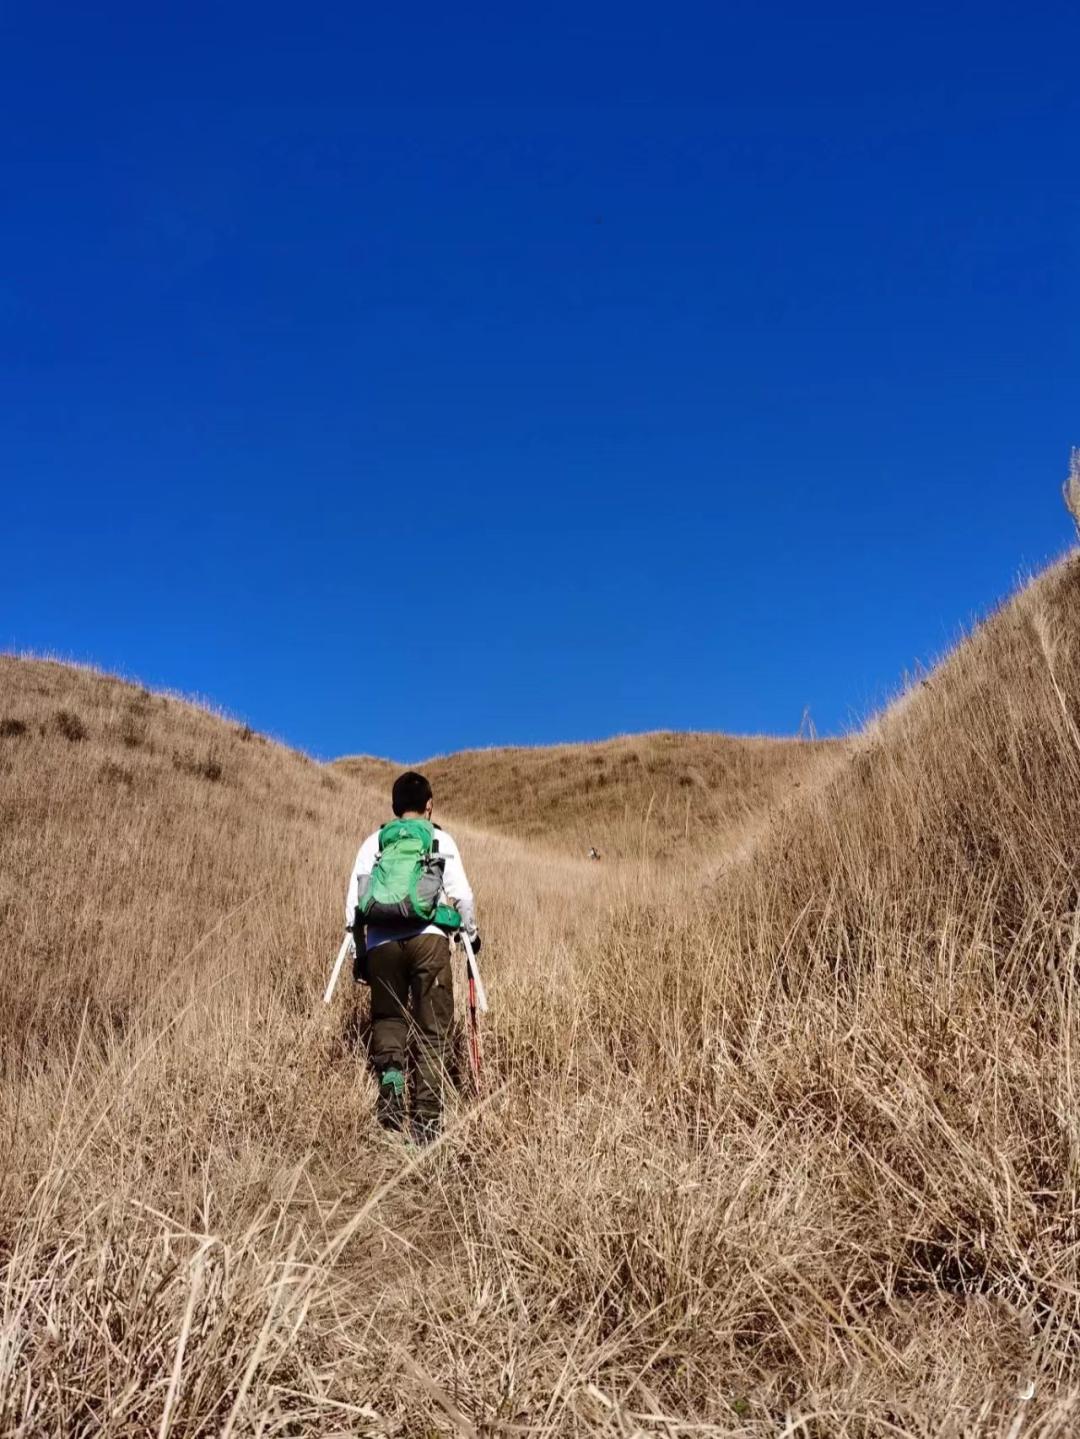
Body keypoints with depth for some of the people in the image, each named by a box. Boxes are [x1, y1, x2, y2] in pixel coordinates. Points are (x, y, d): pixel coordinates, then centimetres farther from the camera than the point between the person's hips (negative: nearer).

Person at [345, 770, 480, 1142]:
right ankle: (426, 1120, 2)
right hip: (428, 937, -1)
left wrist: (359, 952, 20)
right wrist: (471, 933, 23)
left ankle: (389, 1073, -12)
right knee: (432, 1028, 5)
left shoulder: (374, 841, 19)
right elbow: (462, 895, 7)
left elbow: (354, 901, 13)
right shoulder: (440, 839, 14)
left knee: (387, 1016, 16)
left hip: (381, 942, 2)